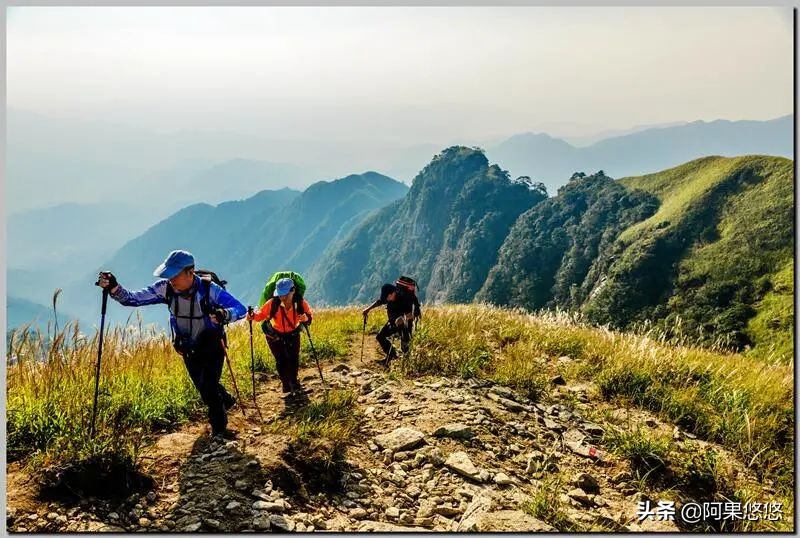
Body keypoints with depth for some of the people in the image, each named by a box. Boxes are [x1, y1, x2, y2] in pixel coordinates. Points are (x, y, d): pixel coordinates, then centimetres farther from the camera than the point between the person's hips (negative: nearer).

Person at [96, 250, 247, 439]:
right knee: (203, 387, 19)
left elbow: (241, 309, -33)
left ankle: (219, 429, 11)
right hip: (189, 349, 5)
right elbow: (133, 299, -18)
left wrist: (224, 314, -55)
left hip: (213, 346, -5)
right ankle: (226, 400, 51)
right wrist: (113, 288, -38)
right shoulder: (165, 288, -19)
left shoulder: (208, 289, -30)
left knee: (209, 386, -13)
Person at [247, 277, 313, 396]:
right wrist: (253, 316, -36)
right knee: (281, 361, -5)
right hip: (274, 336, -1)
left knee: (294, 360, 4)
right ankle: (286, 384, 20)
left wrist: (306, 318, -33)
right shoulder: (273, 303, -31)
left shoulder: (301, 303, -28)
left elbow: (309, 315, -11)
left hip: (293, 334, 1)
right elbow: (261, 314, -16)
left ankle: (293, 383, 32)